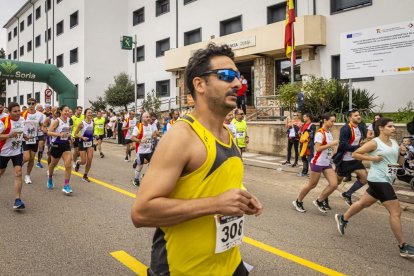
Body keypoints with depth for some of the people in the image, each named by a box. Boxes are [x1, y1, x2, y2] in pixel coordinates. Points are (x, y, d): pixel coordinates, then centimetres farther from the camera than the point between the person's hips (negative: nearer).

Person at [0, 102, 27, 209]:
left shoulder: (22, 120, -2)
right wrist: (9, 135, -35)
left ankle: (17, 200, -12)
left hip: (17, 151, 2)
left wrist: (25, 136, 0)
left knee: (18, 173, -11)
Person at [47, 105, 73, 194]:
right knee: (53, 164, 17)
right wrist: (59, 134, -32)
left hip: (66, 144, 4)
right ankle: (50, 178, 47)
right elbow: (49, 132, -19)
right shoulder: (57, 121, -13)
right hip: (57, 144, -4)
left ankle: (66, 186, -8)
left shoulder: (68, 121, 5)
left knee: (68, 164, -12)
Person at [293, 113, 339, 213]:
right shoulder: (320, 133, -17)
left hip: (327, 164, 8)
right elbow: (317, 148, -27)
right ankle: (298, 202, 24)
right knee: (311, 185, 4)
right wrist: (331, 144, -26)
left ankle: (319, 201, 15)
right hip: (318, 163, -8)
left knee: (334, 184, -4)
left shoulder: (329, 133, 9)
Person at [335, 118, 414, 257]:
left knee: (364, 203, 19)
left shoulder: (394, 143, 11)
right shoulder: (375, 143, -11)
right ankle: (403, 247, 2)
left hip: (385, 180, 8)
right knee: (396, 212, -7)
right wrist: (372, 158, -17)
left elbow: (400, 162, 16)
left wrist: (402, 153, -3)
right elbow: (355, 154, -10)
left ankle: (343, 218, 37)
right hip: (379, 180, -8)